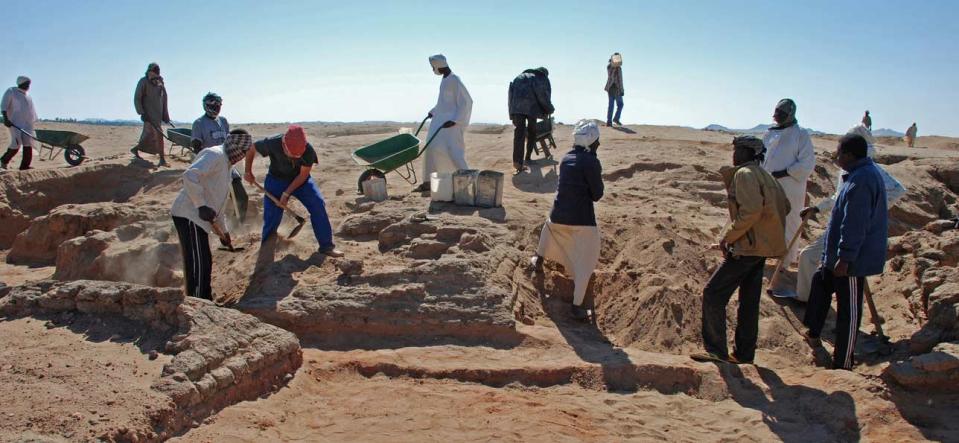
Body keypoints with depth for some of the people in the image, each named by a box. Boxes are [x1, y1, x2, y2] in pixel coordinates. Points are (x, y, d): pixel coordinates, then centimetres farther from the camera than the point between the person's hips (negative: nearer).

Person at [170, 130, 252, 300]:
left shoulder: (225, 163, 21)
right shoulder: (215, 155, -11)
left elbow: (218, 202, 27)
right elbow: (190, 175, -30)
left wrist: (223, 231, 29)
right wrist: (201, 205, -28)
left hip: (198, 218, 10)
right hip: (188, 216, -10)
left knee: (205, 263, 18)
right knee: (196, 265, -7)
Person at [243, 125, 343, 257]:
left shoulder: (308, 150, -29)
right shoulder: (271, 144, -30)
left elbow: (303, 175, -18)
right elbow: (251, 150, -8)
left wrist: (286, 193, -21)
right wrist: (248, 172, -4)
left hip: (300, 179, 1)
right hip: (276, 179, 0)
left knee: (318, 204, -15)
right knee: (272, 216, -8)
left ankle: (326, 246, -7)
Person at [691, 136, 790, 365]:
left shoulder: (744, 174, -13)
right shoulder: (765, 175, 15)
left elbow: (751, 211, -24)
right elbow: (785, 206, 19)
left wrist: (728, 237, -17)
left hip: (748, 247, -10)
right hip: (762, 247, 10)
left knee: (713, 293, -5)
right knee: (749, 301, 14)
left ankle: (716, 350, -3)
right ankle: (744, 354, 21)